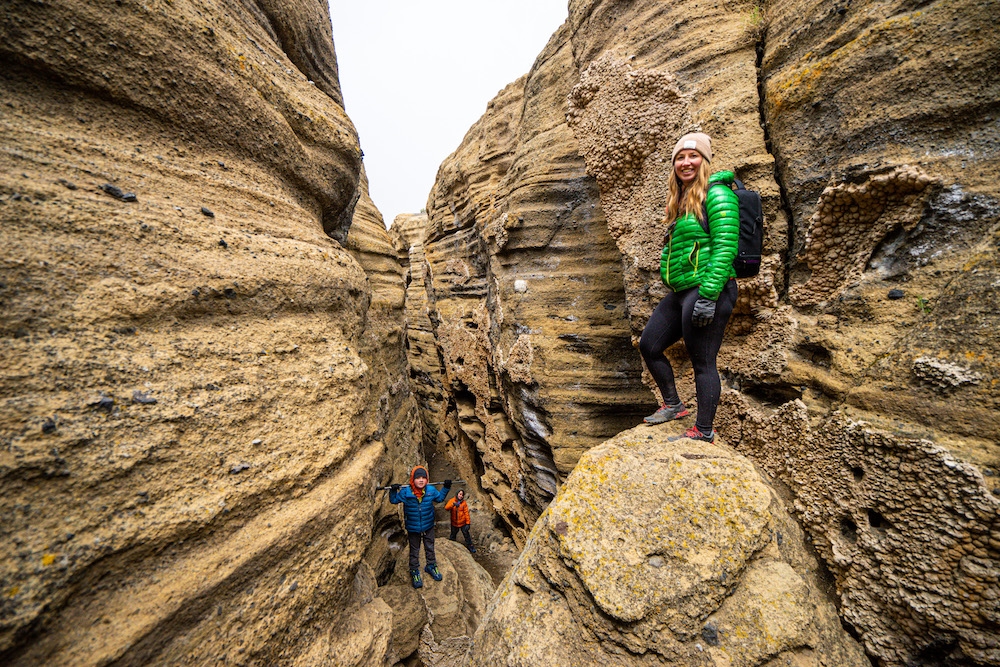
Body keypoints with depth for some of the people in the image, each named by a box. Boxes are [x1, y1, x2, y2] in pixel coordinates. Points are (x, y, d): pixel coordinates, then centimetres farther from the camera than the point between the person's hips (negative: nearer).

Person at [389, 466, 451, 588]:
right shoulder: (405, 492, -23)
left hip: (428, 527, 2)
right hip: (413, 528, -2)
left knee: (430, 548, 21)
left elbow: (440, 497, 4)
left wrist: (445, 488, -8)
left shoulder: (431, 491, -17)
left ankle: (431, 566, 46)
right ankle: (414, 571, 40)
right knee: (414, 551, 17)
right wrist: (393, 491, -25)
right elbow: (394, 500, -7)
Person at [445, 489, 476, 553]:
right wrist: (453, 504, -44)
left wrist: (468, 523, -12)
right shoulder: (452, 501, -11)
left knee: (466, 534, 10)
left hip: (463, 523, 0)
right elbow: (446, 507, -27)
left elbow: (466, 513, -9)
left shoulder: (464, 502, -10)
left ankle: (469, 546, 29)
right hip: (454, 523, 0)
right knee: (453, 534, 18)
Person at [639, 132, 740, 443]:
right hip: (680, 292, 10)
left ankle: (704, 432, 13)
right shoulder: (682, 199, 19)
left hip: (707, 291, -9)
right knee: (649, 345, 12)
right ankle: (673, 405, 29)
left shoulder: (716, 194, -7)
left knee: (703, 362, -3)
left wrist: (708, 295, -23)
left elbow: (725, 246, -17)